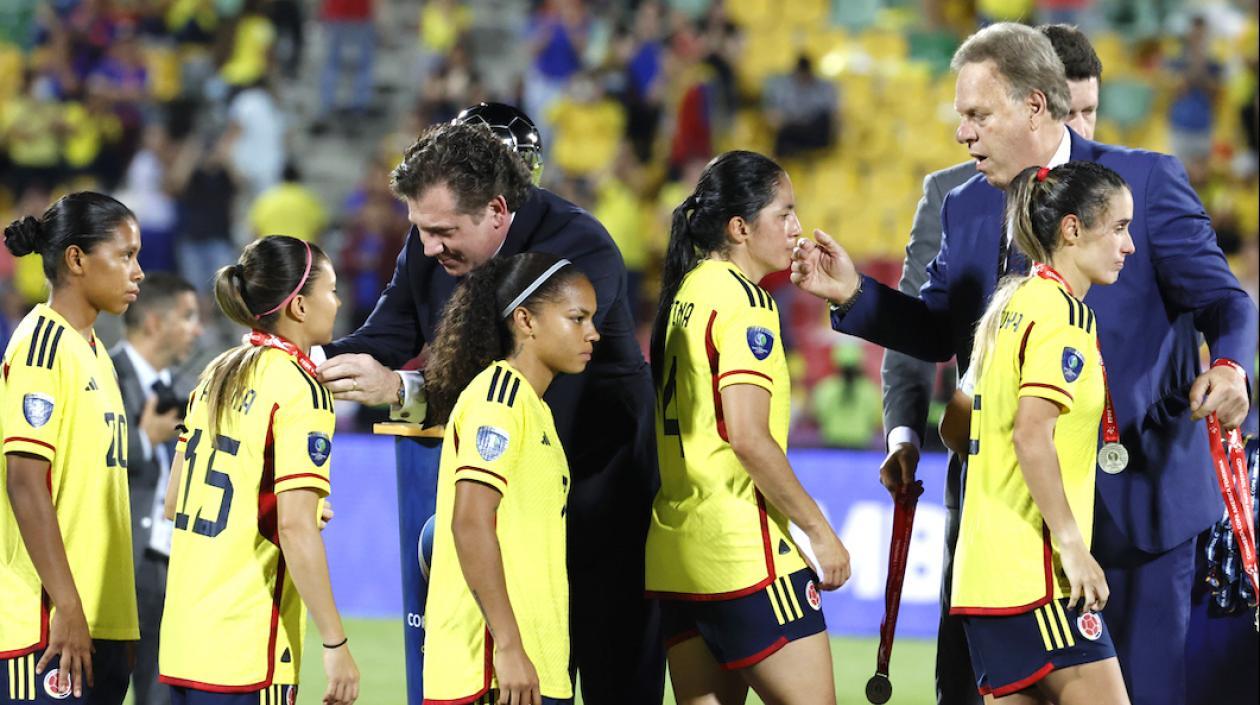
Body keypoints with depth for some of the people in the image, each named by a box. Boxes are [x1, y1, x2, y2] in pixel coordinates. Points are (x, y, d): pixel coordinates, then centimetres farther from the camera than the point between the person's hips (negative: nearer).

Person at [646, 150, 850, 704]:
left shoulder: (685, 294, 14)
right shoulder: (743, 300, -11)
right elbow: (748, 438, -18)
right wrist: (819, 531, -13)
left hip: (678, 548, 9)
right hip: (746, 553, -9)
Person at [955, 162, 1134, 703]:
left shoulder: (1015, 305, 16)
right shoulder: (1063, 313, -11)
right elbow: (1031, 435, -22)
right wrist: (1072, 543, -19)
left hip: (988, 572, 10)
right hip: (1037, 572, -10)